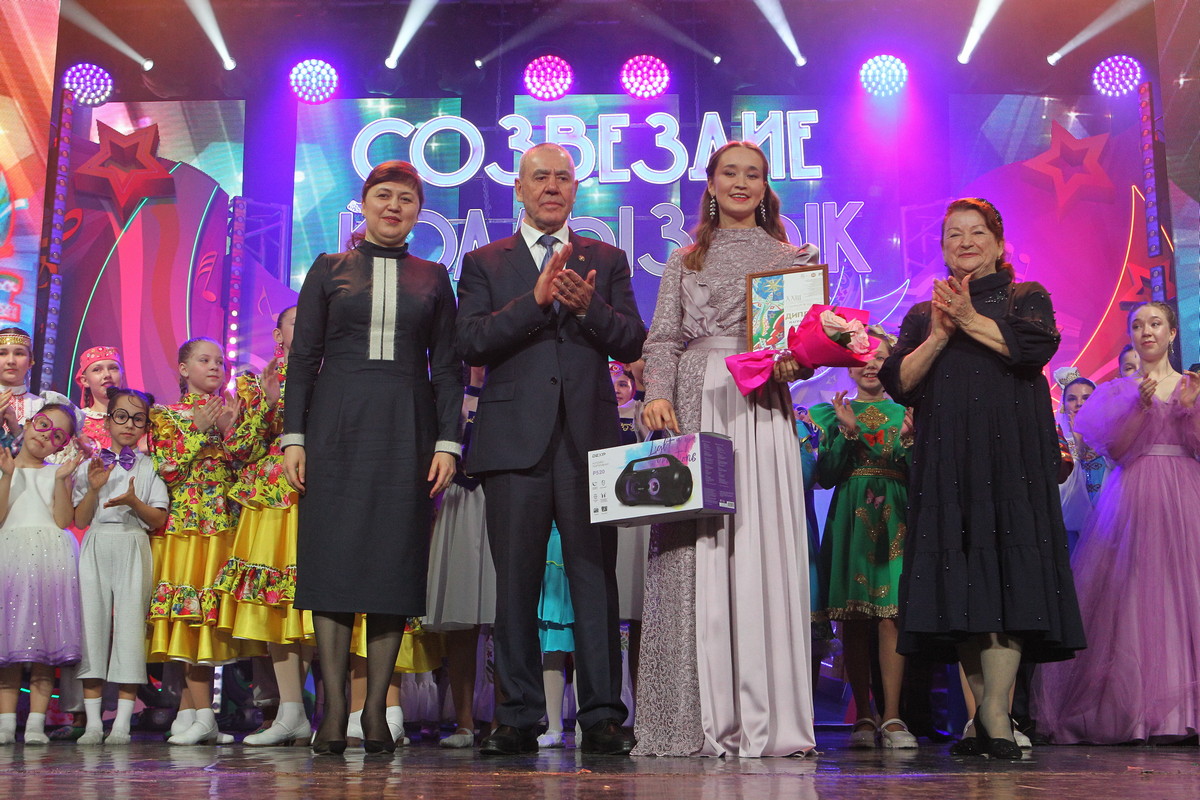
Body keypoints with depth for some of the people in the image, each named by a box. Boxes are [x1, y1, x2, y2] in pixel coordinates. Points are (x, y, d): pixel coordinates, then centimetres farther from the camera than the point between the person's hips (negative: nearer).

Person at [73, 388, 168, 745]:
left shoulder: (150, 467, 7)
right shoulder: (90, 466, 13)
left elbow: (158, 519, 1)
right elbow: (80, 519, 7)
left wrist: (134, 502, -15)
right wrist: (93, 488, -7)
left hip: (133, 550, -2)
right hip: (95, 549, 2)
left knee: (129, 623, -6)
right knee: (92, 621, -3)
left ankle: (122, 723, -1)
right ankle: (93, 722, 3)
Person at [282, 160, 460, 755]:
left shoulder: (432, 278, 13)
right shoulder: (329, 270, 11)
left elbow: (447, 366, 9)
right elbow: (302, 358, 7)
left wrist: (448, 442, -2)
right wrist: (293, 437, -3)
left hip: (406, 431, 1)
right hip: (336, 428, 0)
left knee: (396, 561, -2)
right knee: (333, 557, -5)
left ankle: (376, 710, 4)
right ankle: (335, 708, -1)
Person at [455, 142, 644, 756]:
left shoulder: (606, 260, 17)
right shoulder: (485, 262, 13)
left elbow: (632, 343, 7)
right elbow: (469, 343, -1)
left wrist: (589, 306, -11)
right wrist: (536, 300, -12)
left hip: (590, 436, 1)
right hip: (514, 439, 0)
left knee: (596, 575, -2)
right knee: (516, 581, 2)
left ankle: (602, 716, 4)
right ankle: (519, 719, 9)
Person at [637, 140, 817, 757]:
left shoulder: (791, 258, 16)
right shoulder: (685, 261, 18)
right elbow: (663, 340, 9)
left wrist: (792, 362, -10)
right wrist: (657, 395, -8)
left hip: (761, 410, -1)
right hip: (695, 406, 1)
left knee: (762, 548, -8)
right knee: (693, 553, -4)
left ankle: (765, 721, -4)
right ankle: (701, 721, 1)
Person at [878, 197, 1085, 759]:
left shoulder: (1026, 297, 16)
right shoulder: (922, 314, 21)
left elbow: (1034, 346, -6)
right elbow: (900, 384, 6)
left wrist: (971, 321, -7)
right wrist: (938, 337, -7)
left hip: (1010, 451, -2)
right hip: (946, 455, 3)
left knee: (1007, 563, -13)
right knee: (957, 570, -4)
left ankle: (994, 713, -17)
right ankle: (985, 710, 0)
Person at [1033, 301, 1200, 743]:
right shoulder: (1118, 390, 12)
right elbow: (1115, 450, 0)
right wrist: (1141, 406, -11)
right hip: (1133, 496, -1)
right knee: (1133, 595, -8)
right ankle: (1133, 710, -7)